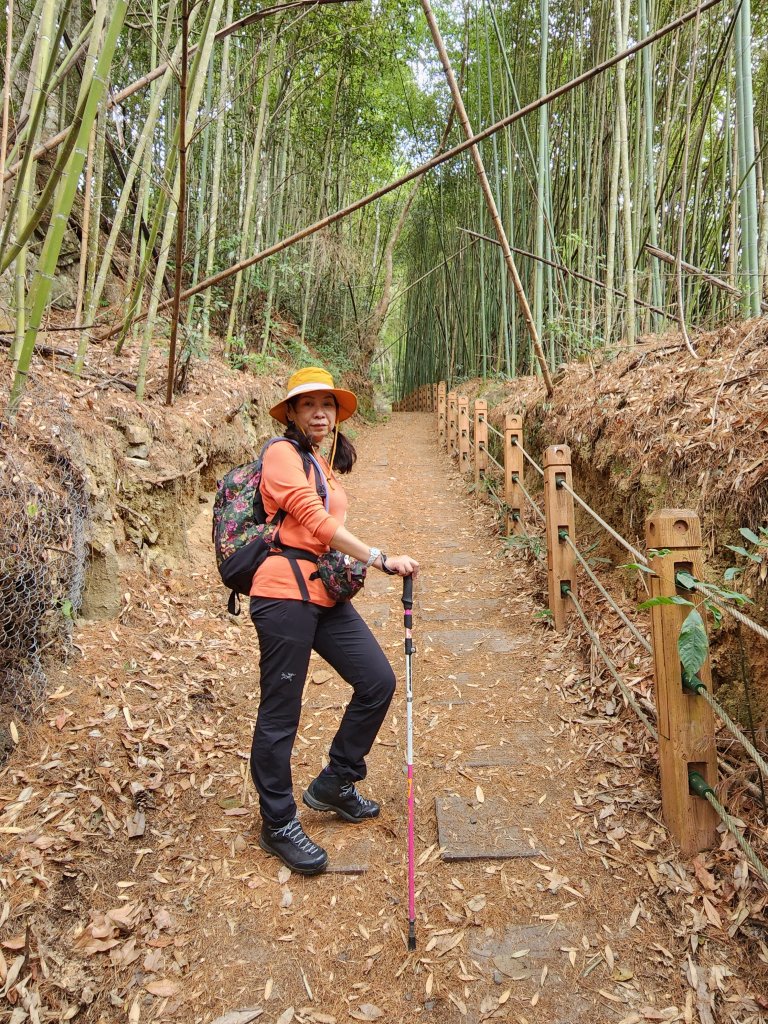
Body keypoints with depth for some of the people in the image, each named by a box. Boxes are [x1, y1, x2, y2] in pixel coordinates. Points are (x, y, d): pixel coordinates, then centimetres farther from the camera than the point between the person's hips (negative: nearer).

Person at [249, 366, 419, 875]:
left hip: (327, 593, 8)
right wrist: (380, 559, -22)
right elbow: (313, 520, -18)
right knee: (281, 713, 1)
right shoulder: (282, 453, -6)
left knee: (378, 681, 5)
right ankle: (278, 825, 19)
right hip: (285, 591, -8)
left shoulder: (328, 465, 21)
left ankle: (334, 784, 25)